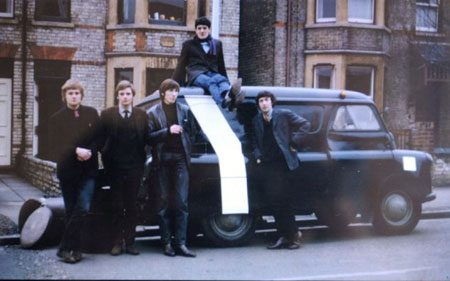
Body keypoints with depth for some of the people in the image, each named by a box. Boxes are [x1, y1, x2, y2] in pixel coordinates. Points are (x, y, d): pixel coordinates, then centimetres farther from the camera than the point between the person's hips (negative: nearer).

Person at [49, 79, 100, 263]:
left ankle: (65, 248, -1)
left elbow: (99, 137, 6)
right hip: (67, 170, 0)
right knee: (71, 211, 6)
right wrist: (77, 151, -17)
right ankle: (75, 249, 16)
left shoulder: (91, 113, 7)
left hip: (88, 169, 0)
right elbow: (57, 146, -5)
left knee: (82, 208, -11)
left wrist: (89, 152, -11)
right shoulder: (57, 118, 2)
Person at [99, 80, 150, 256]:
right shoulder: (107, 114, 3)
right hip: (115, 167, -1)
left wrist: (140, 158, -11)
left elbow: (147, 139, 2)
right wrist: (107, 159, -4)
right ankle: (118, 242, 12)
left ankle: (130, 242, 13)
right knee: (117, 206, 6)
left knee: (132, 205, 7)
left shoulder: (142, 116, 5)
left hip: (134, 167, 1)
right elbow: (102, 140, 3)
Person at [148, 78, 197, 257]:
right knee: (164, 202, 2)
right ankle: (167, 243, 6)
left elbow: (192, 133, 16)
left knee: (181, 202, -3)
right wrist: (168, 131, -14)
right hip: (163, 160, -1)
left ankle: (180, 243, -2)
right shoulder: (153, 113, 7)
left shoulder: (185, 110, 13)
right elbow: (149, 137, -2)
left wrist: (187, 152, 5)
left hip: (180, 158, 1)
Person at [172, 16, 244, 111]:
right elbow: (181, 65, 17)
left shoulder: (217, 44, 26)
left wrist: (226, 80, 25)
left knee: (221, 79, -36)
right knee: (210, 81, -39)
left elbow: (221, 65, 29)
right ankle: (225, 102, -73)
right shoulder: (188, 44, 20)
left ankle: (230, 96, -72)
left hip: (213, 73, 3)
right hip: (196, 74, -3)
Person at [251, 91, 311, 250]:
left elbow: (305, 125, 6)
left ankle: (292, 236, 5)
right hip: (265, 165, 4)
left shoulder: (284, 115, 3)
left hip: (282, 164, -4)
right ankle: (284, 236, 10)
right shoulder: (256, 121, 16)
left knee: (283, 201, -5)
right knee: (274, 202, 3)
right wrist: (258, 156, 2)